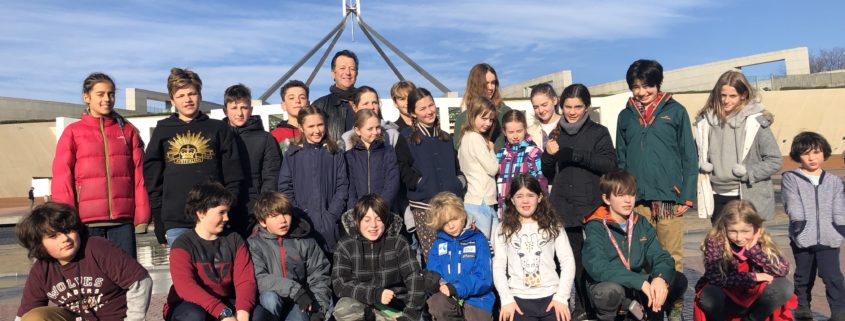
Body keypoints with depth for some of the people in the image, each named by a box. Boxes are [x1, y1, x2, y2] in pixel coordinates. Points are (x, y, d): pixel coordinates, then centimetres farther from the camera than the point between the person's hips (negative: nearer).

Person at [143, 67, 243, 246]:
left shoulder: (219, 129, 9)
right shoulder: (162, 131, 12)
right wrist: (158, 218, 4)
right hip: (175, 223, 1)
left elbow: (233, 177, 7)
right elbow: (152, 178, 11)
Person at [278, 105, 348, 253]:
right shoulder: (293, 153, 6)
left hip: (330, 225, 0)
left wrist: (332, 215, -7)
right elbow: (285, 187, 3)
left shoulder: (335, 153, 7)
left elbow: (342, 186, 3)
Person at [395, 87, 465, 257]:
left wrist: (459, 183, 4)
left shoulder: (446, 138, 19)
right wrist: (426, 185, -11)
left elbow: (457, 167, 23)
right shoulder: (407, 138, 4)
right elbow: (404, 171, -2)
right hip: (423, 206, -4)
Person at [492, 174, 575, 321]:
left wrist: (561, 296, -6)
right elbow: (498, 267, 3)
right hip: (519, 298, -1)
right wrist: (506, 299, -8)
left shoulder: (553, 226, 9)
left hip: (551, 296, 1)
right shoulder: (503, 229, 7)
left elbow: (568, 261, 4)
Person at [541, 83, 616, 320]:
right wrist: (548, 155, -6)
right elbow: (547, 172, 16)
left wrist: (574, 155, -17)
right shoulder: (556, 134, 13)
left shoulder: (598, 132, 3)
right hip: (564, 207, 3)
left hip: (592, 206, -3)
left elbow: (610, 165, -10)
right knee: (575, 257, 5)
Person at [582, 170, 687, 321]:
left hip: (637, 286, 5)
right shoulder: (596, 227, -16)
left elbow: (660, 256, -6)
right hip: (604, 286, -5)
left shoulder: (641, 223, 1)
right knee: (612, 289, -37)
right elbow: (597, 267, -31)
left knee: (678, 280, -12)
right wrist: (640, 282, -36)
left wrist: (661, 278, -30)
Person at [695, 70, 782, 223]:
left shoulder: (755, 121, -7)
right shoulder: (706, 121, 1)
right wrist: (702, 165, -4)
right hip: (717, 198, 3)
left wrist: (749, 173, -14)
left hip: (747, 198, -3)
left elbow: (775, 161, -4)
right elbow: (697, 153, 15)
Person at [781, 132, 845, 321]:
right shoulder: (791, 179, 0)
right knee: (803, 276, 14)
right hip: (803, 238, -1)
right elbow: (793, 205, -8)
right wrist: (798, 222, -18)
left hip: (828, 238, 1)